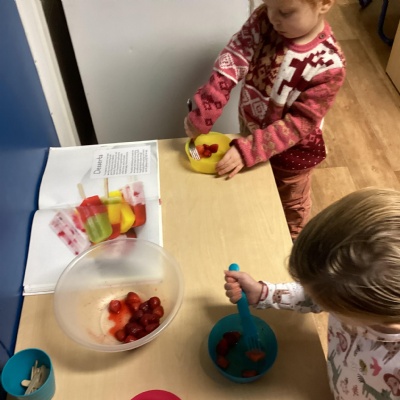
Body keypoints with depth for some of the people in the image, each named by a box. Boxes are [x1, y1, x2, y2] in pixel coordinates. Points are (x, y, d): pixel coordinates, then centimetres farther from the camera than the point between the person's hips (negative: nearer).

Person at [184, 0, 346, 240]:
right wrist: (201, 115, -33)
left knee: (291, 203, 25)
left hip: (292, 150, -4)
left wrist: (248, 150, -37)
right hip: (252, 132, 4)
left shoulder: (328, 65, -32)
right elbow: (231, 63, -24)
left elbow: (299, 123, -30)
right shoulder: (264, 19, -20)